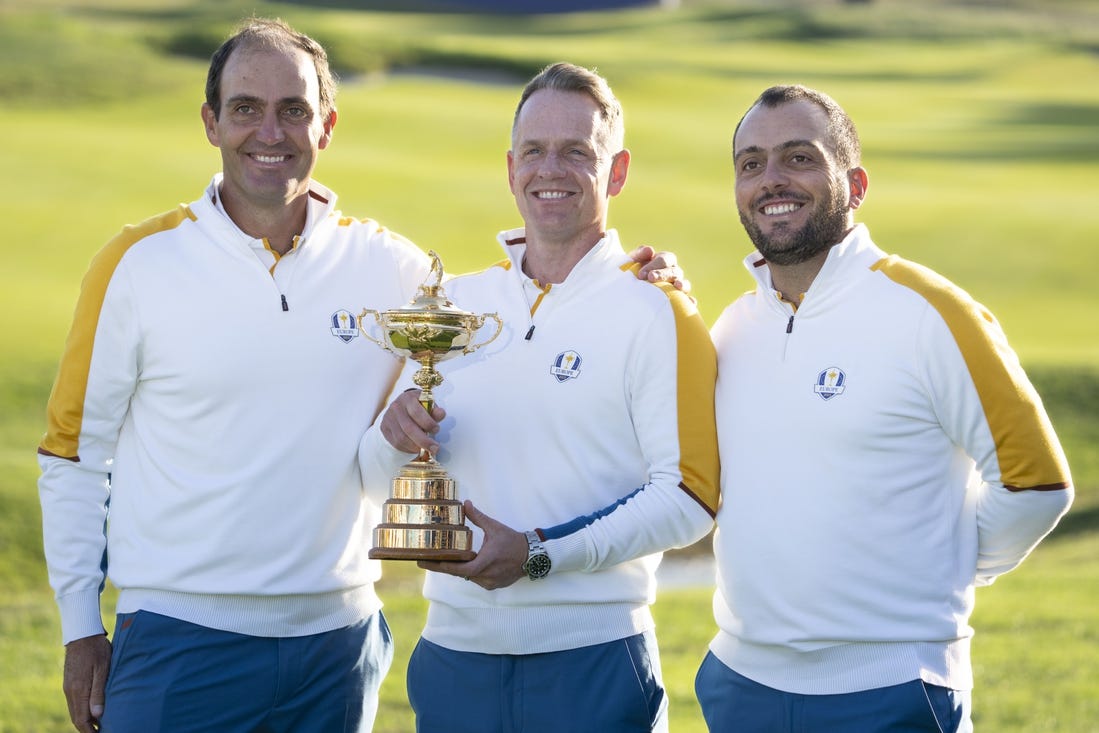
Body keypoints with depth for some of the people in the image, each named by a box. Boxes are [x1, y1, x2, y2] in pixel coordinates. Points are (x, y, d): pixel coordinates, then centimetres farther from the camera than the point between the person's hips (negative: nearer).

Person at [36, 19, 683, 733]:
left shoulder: (391, 267, 3)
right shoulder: (140, 263, -2)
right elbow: (75, 452, 4)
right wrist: (81, 629, 2)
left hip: (337, 645, 2)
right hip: (177, 641, -2)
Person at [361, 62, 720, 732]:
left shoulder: (656, 313, -3)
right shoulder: (454, 304, 10)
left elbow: (688, 497, -12)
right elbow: (382, 482, 13)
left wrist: (542, 554, -19)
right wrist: (399, 437, -9)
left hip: (592, 666, -4)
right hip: (454, 652, 4)